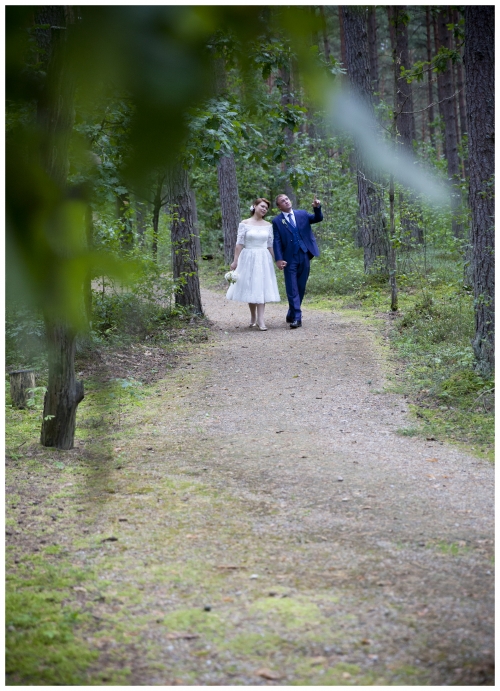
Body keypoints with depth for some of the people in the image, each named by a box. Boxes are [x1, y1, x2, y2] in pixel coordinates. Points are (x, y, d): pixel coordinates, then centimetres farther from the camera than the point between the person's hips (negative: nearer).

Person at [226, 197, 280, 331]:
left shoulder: (268, 225, 7)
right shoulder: (244, 224, -2)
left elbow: (270, 245, 11)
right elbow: (239, 243, -4)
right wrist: (235, 261, -7)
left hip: (263, 259, 2)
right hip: (248, 258, -2)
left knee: (261, 288, -5)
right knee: (250, 288, 4)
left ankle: (260, 319, -11)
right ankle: (253, 317, 17)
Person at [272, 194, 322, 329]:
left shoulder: (302, 214, 11)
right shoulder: (277, 221, 1)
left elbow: (318, 218, 4)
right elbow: (277, 241, -3)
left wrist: (317, 208, -16)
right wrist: (279, 259, -13)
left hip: (304, 256, 3)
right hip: (290, 258, -3)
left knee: (301, 287, 9)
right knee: (292, 289, -6)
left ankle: (292, 314, 22)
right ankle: (296, 318, -7)